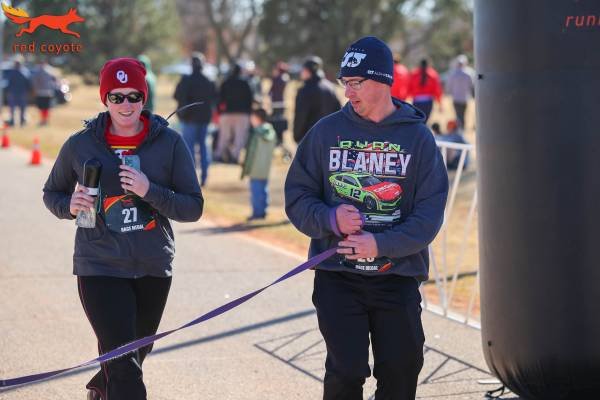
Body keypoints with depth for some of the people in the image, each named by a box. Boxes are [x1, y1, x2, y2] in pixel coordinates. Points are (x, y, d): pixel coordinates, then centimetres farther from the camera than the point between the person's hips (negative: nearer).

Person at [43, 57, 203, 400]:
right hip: (99, 266, -3)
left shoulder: (169, 143, -3)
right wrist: (70, 205, -10)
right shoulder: (80, 145, -2)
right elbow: (52, 193, 13)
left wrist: (150, 191, -21)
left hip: (153, 269, 3)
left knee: (136, 353, 23)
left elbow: (193, 208, -5)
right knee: (125, 367, -15)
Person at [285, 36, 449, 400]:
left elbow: (430, 213, -5)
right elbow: (297, 197, 6)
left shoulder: (418, 137, 1)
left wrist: (381, 243, -18)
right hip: (337, 277, 0)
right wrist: (329, 219, -15)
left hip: (398, 277, 0)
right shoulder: (327, 131, 4)